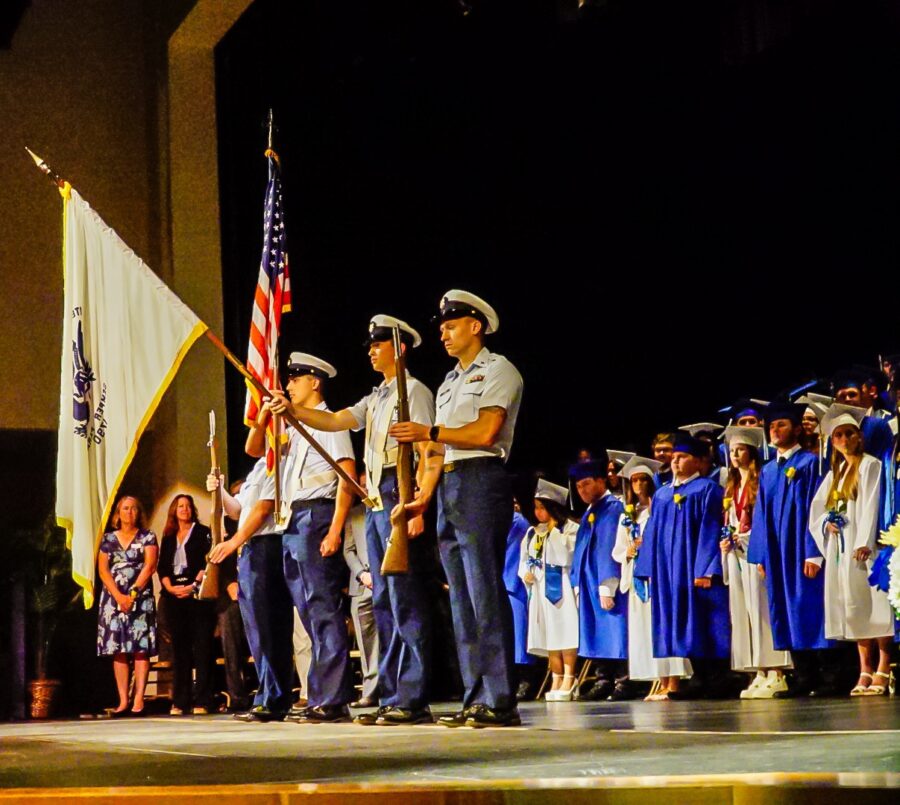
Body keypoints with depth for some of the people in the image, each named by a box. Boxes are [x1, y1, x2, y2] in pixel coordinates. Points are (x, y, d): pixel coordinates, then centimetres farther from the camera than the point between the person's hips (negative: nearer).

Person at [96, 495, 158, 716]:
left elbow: (149, 566, -4)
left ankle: (138, 700, -13)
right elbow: (103, 570, 4)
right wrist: (118, 596, -9)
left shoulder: (147, 537, 7)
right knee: (118, 650, -2)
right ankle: (123, 701, -2)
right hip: (113, 598, 2)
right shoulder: (108, 539, 13)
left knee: (141, 648, -10)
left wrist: (133, 593, -13)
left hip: (141, 597, -2)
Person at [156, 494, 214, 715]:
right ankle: (179, 702, 2)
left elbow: (207, 562, -3)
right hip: (174, 597, 4)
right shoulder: (168, 537, 18)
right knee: (179, 648, 3)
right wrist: (170, 588, -5)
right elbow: (162, 567, 12)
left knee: (201, 647, -7)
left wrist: (194, 585, -14)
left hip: (197, 595, -4)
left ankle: (201, 701, -11)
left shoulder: (202, 532, 6)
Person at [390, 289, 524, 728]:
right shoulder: (448, 384, 24)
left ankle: (500, 700, -14)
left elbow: (485, 432, -14)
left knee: (485, 592, -13)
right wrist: (423, 497, 8)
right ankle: (475, 698, 7)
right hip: (448, 487, 9)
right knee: (461, 597, 6)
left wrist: (429, 432, -11)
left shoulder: (497, 371, -1)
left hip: (481, 482, -9)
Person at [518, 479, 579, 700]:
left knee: (564, 632, -10)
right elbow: (524, 560, 19)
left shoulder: (569, 529, -5)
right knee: (549, 635, 7)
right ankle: (556, 680, 10)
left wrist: (553, 531, -14)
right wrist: (525, 573, -1)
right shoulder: (532, 533, 14)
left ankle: (568, 680, -8)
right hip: (539, 589, 6)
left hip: (561, 587, -6)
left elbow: (566, 557, -16)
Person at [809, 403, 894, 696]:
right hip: (839, 547, 7)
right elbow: (817, 507, 20)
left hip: (862, 546, -7)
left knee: (874, 604, -10)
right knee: (852, 607, 4)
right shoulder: (834, 474, 19)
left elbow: (871, 505, -13)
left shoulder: (870, 466, -2)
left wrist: (865, 541, -22)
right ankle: (865, 670, 7)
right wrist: (826, 523, -2)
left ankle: (883, 669, -9)